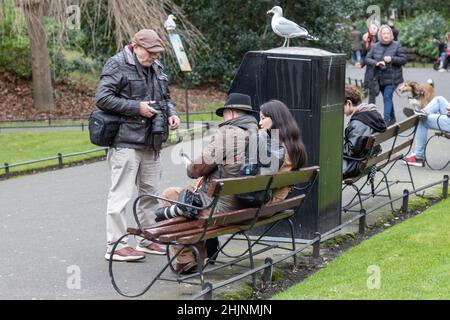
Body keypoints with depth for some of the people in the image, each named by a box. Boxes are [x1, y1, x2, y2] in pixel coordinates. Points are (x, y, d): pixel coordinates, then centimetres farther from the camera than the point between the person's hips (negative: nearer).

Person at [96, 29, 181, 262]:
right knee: (121, 195, -6)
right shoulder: (117, 65, -9)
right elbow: (103, 98, -16)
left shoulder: (156, 68, 16)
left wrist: (171, 114, 6)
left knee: (150, 192, 14)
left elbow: (165, 98, 28)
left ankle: (148, 239, 25)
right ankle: (115, 245, 0)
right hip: (126, 141, -8)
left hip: (152, 142, 8)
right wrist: (137, 107, -18)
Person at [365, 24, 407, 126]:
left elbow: (404, 60, -6)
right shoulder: (375, 46, 3)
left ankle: (386, 119, -22)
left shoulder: (396, 46, -6)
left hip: (392, 78, -5)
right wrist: (376, 63, -17)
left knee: (387, 97, -18)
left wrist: (392, 59, -20)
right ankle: (392, 118, 31)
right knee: (387, 98, 15)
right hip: (380, 78, 5)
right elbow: (367, 59, 2)